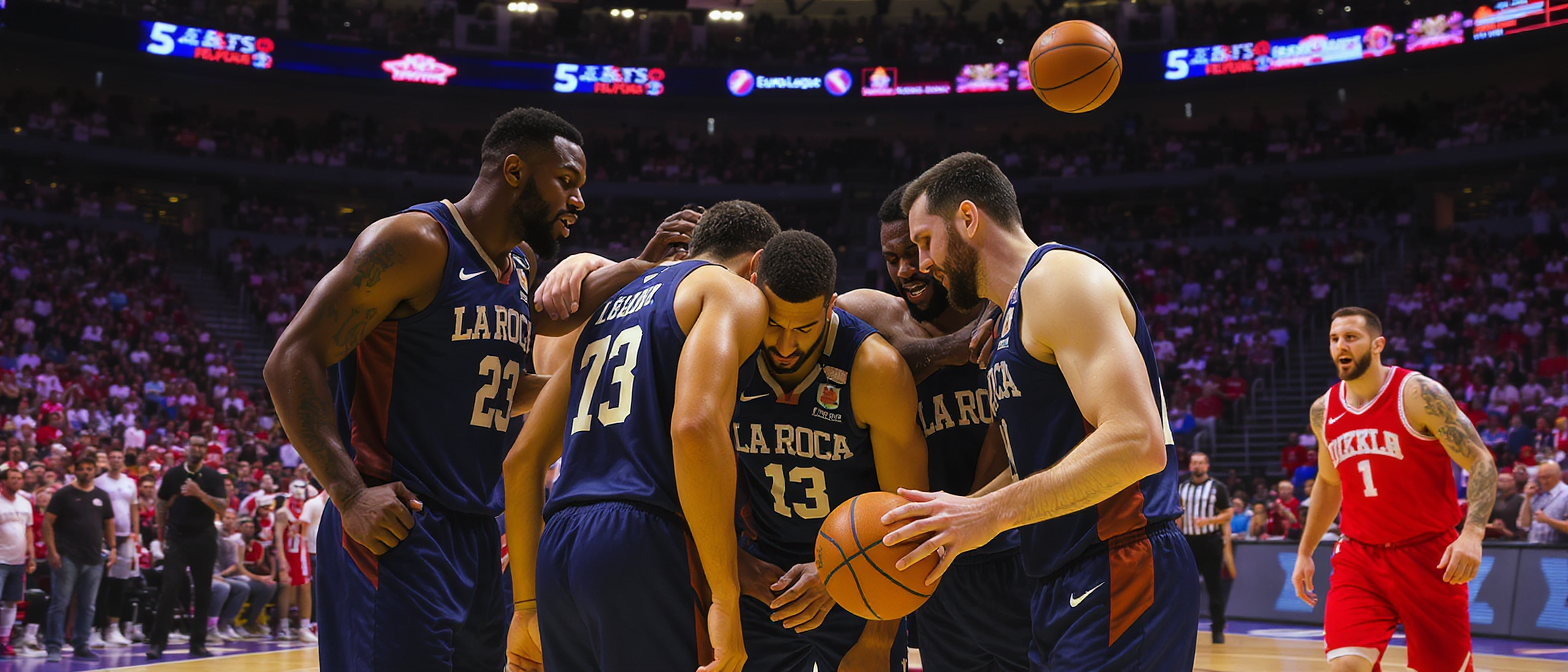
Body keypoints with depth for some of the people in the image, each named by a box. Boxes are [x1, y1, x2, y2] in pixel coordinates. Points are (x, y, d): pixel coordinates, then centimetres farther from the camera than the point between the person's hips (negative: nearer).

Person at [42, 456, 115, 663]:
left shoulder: (101, 496, 12)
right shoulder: (64, 494, -2)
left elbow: (109, 523, 19)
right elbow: (48, 522, -5)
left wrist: (112, 548, 9)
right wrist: (52, 551, -13)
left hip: (94, 559, 5)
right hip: (68, 558, -5)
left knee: (87, 605, 8)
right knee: (60, 603, -5)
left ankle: (81, 647, 16)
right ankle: (54, 647, -1)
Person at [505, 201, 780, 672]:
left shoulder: (609, 306, 27)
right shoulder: (734, 293, 4)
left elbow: (523, 460, 24)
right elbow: (695, 427, -17)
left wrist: (526, 606, 24)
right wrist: (726, 600, -16)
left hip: (556, 555, 8)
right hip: (646, 544, -8)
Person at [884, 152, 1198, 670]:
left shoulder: (1059, 276, -11)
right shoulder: (1014, 317, 21)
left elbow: (1136, 442, -23)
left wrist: (990, 513, -22)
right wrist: (947, 522, 12)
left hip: (1121, 577, -10)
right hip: (1068, 586, 10)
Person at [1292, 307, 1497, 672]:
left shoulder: (1419, 394, -11)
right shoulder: (1323, 411, 5)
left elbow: (1481, 463, -12)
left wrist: (1472, 534, -26)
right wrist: (1305, 552, 20)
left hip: (1429, 556, -3)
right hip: (1359, 558, 3)